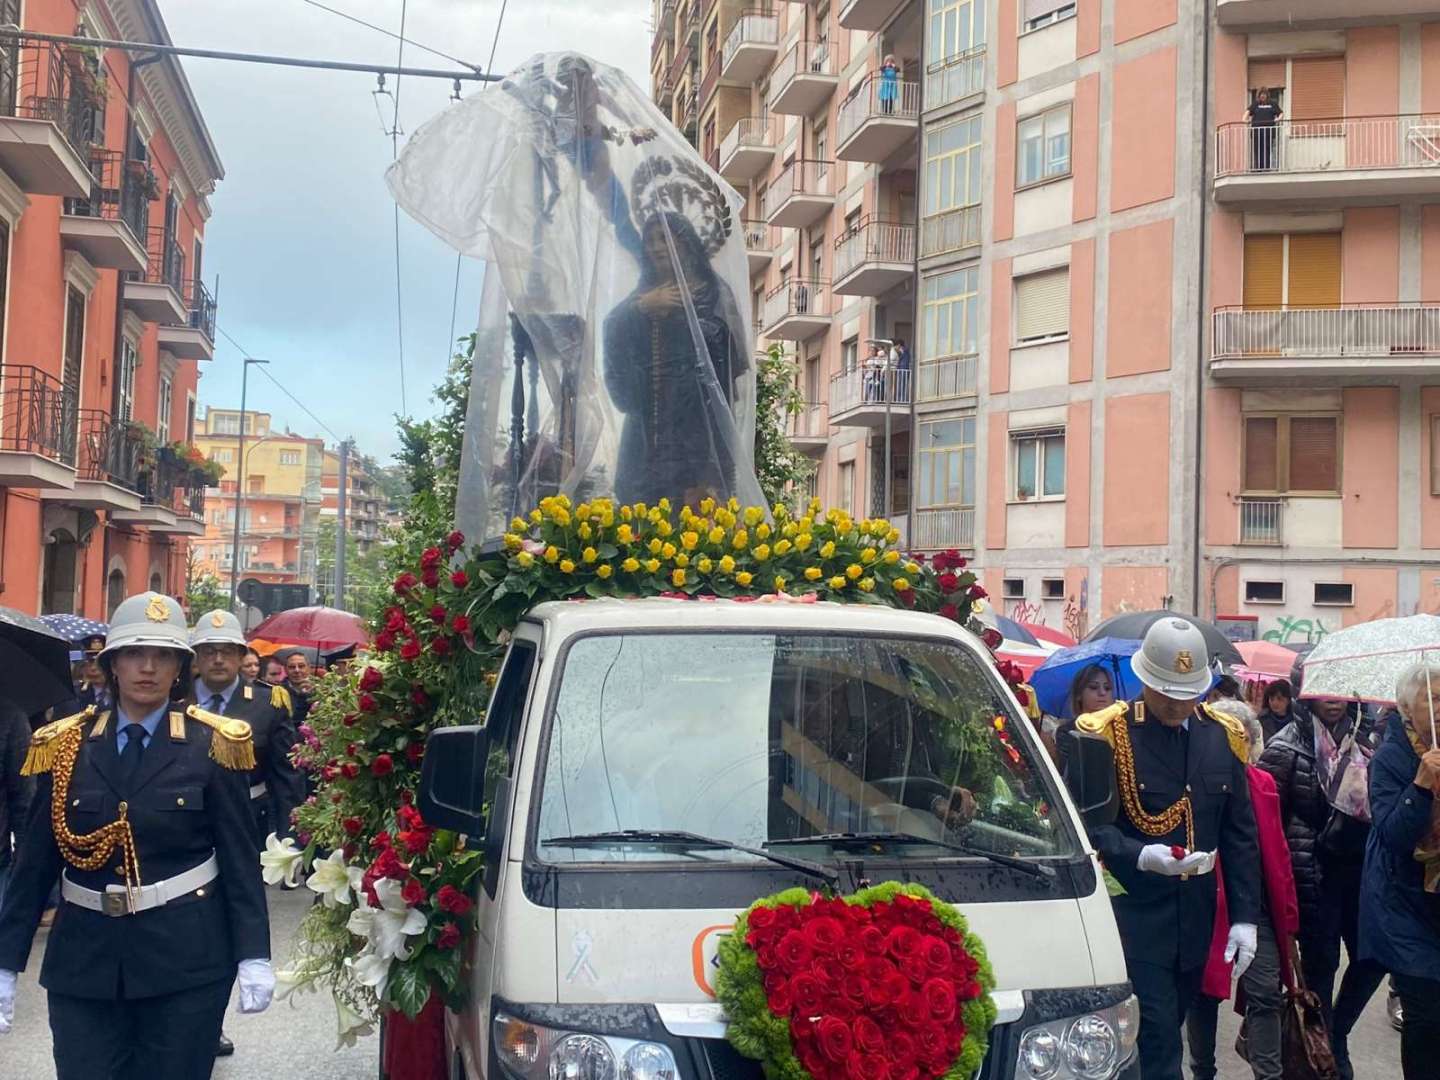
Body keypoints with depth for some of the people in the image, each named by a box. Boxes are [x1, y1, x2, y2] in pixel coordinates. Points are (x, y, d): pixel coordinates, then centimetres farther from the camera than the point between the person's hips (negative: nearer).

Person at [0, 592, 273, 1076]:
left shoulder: (211, 746, -3)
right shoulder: (65, 747, 3)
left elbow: (240, 858, -4)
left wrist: (253, 955, -9)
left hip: (187, 958, -2)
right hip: (83, 958, 2)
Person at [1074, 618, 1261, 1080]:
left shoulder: (1222, 735, 5)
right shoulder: (1105, 733, -10)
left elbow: (1240, 834, 8)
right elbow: (1087, 822, -11)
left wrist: (1244, 916, 3)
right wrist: (1139, 857, -27)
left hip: (1196, 913, 5)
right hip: (1134, 912, -5)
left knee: (1165, 1032, 15)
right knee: (1156, 1038, -7)